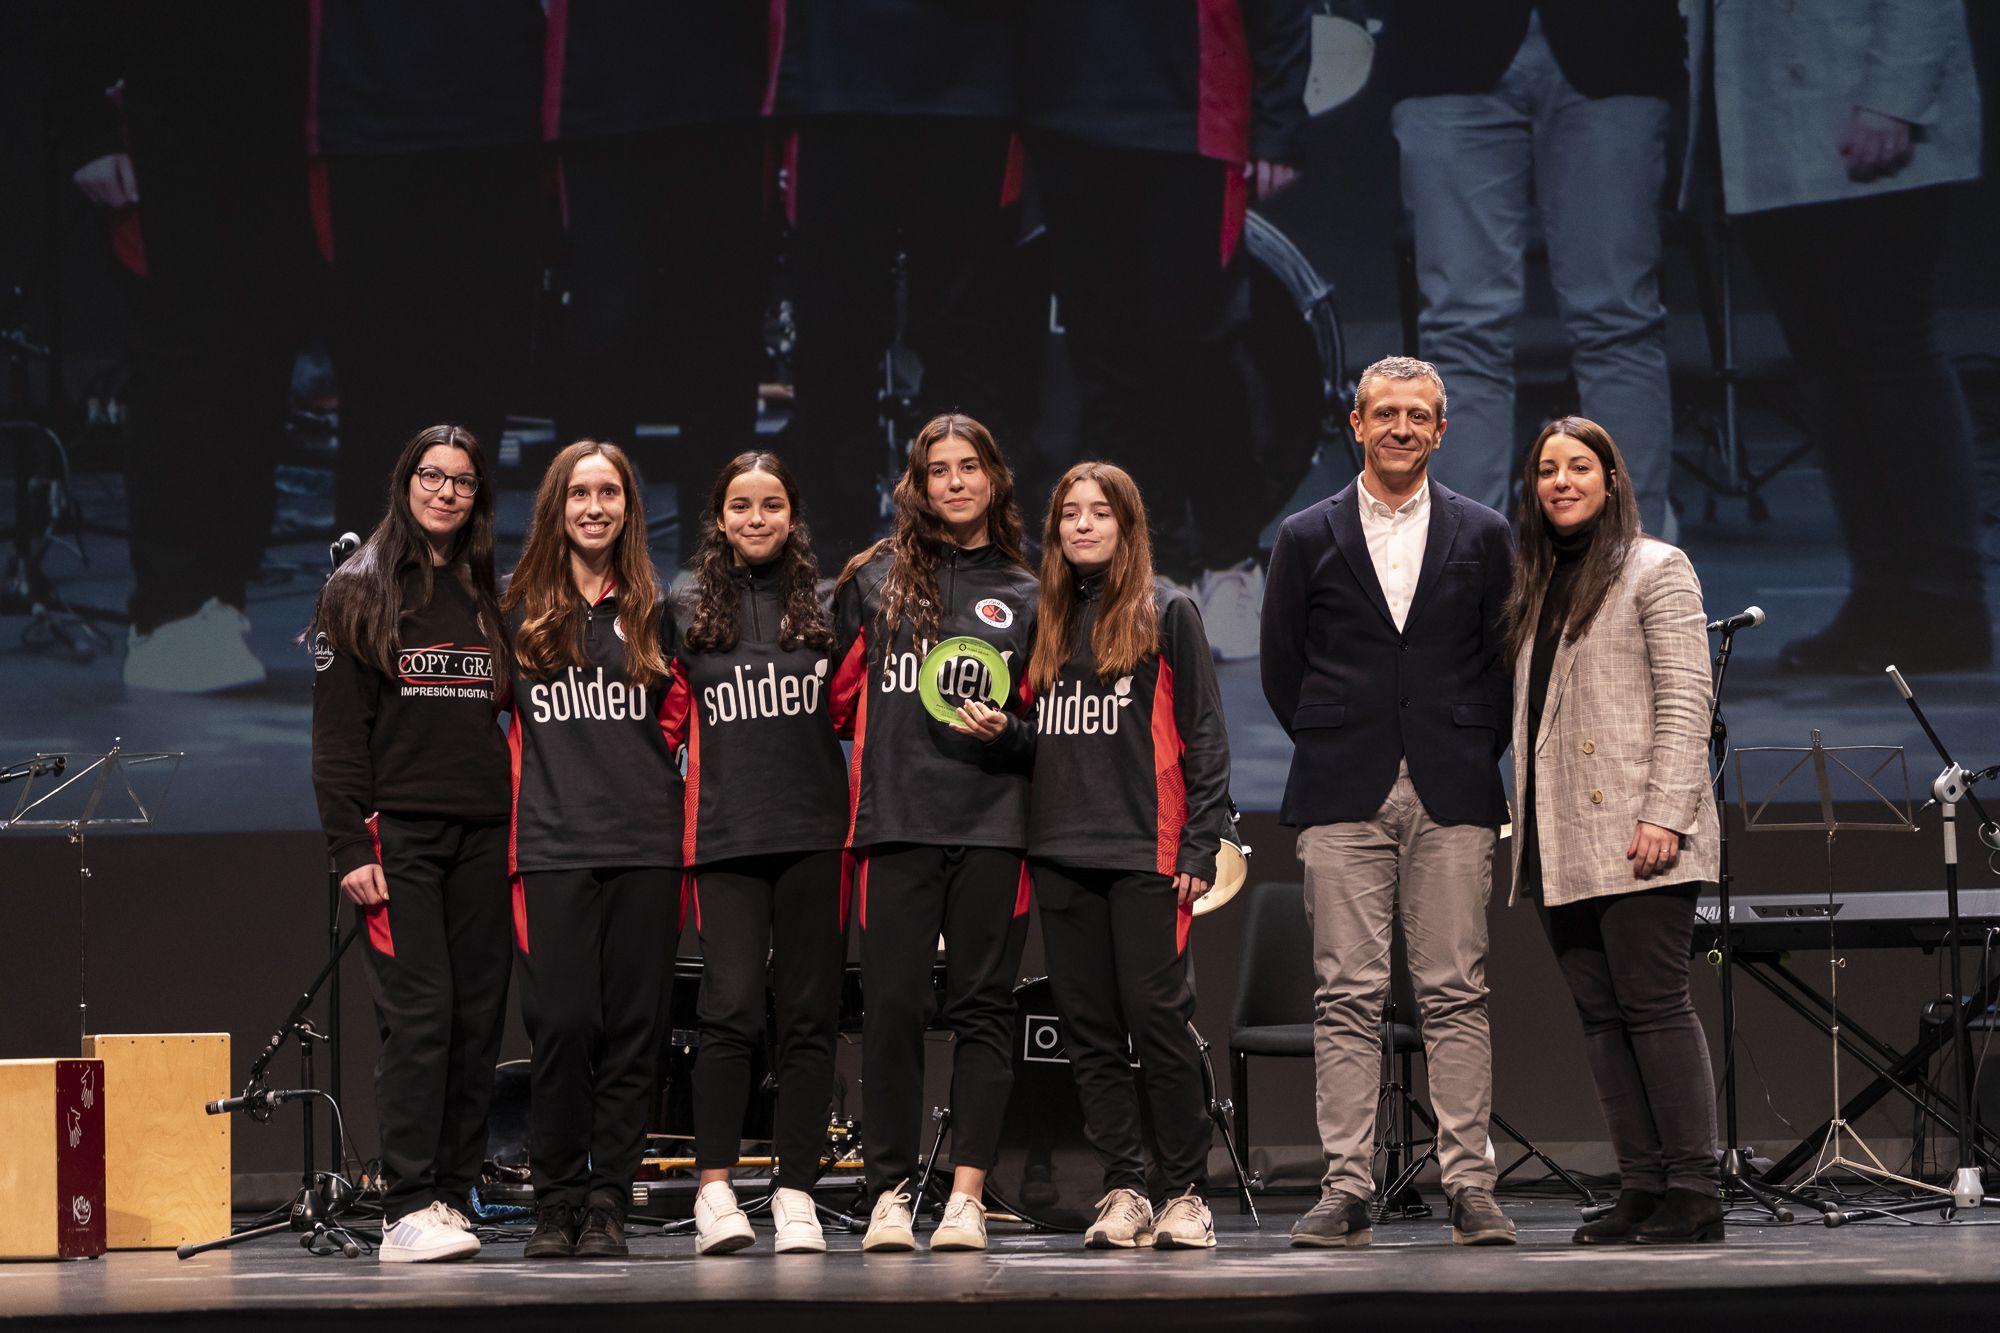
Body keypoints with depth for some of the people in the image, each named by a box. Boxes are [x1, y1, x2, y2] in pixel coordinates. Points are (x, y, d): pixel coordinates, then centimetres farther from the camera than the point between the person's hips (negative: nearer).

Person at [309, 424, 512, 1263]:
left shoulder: (493, 600, 17)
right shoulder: (358, 593, 4)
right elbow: (337, 731, -1)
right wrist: (350, 846, -10)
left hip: (484, 836, 4)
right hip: (399, 832, -4)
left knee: (478, 1018, 1)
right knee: (419, 1014, -12)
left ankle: (454, 1195, 7)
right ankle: (407, 1207, -12)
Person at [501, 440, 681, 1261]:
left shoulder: (654, 611, 13)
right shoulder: (518, 612, 9)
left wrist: (663, 791, 7)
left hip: (644, 843, 1)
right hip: (553, 846, -1)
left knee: (631, 1025, -1)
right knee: (561, 1023, -8)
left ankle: (608, 1202, 4)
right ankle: (555, 1200, 1)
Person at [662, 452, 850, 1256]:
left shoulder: (827, 604, 8)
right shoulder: (692, 613, 10)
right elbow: (663, 717, 14)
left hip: (814, 834, 1)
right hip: (726, 835, 0)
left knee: (808, 1014, 2)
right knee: (731, 1007, -11)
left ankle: (796, 1194, 7)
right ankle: (714, 1191, -5)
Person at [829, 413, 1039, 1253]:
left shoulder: (1024, 595, 12)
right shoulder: (875, 578, 11)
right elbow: (837, 693, 14)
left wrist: (1005, 733, -4)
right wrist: (877, 756, 3)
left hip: (992, 826, 0)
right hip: (896, 823, 0)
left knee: (981, 1008, -1)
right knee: (891, 1006, -4)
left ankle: (967, 1195, -1)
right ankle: (889, 1192, 0)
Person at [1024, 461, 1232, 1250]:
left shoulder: (1167, 614, 3)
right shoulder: (1044, 621, 17)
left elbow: (1202, 736, -1)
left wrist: (1200, 848, -7)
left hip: (1145, 853, -5)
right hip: (1061, 853, 5)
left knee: (1155, 1016, -8)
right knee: (1089, 1028, 3)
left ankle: (1186, 1193, -2)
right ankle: (1123, 1191, 7)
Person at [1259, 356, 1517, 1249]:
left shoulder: (1482, 536, 9)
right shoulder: (1308, 538, 9)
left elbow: (1504, 662, 11)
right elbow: (1281, 665, 11)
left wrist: (1470, 755, 4)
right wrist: (1331, 750, 6)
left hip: (1452, 798, 0)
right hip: (1343, 800, 0)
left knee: (1456, 996, -2)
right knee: (1346, 997, -3)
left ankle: (1469, 1186, 0)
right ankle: (1347, 1191, -2)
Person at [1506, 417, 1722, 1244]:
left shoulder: (1655, 569, 1)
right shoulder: (1534, 587, 21)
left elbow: (1685, 701, -7)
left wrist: (1664, 814, -17)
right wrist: (1528, 827, 11)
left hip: (1635, 837, -7)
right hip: (1560, 847, 7)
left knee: (1653, 1005, -10)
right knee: (1601, 1017, 4)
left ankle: (1695, 1192, -10)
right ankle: (1642, 1189, 5)